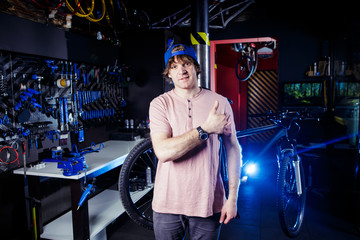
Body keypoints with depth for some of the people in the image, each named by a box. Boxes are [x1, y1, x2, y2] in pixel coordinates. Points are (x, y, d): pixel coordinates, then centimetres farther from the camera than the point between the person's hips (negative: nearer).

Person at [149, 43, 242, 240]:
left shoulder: (220, 103, -3)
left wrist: (233, 197, -1)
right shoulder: (160, 104, -6)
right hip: (167, 204, 0)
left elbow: (233, 149, 1)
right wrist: (206, 129, -22)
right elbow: (163, 152, -19)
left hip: (208, 204, 1)